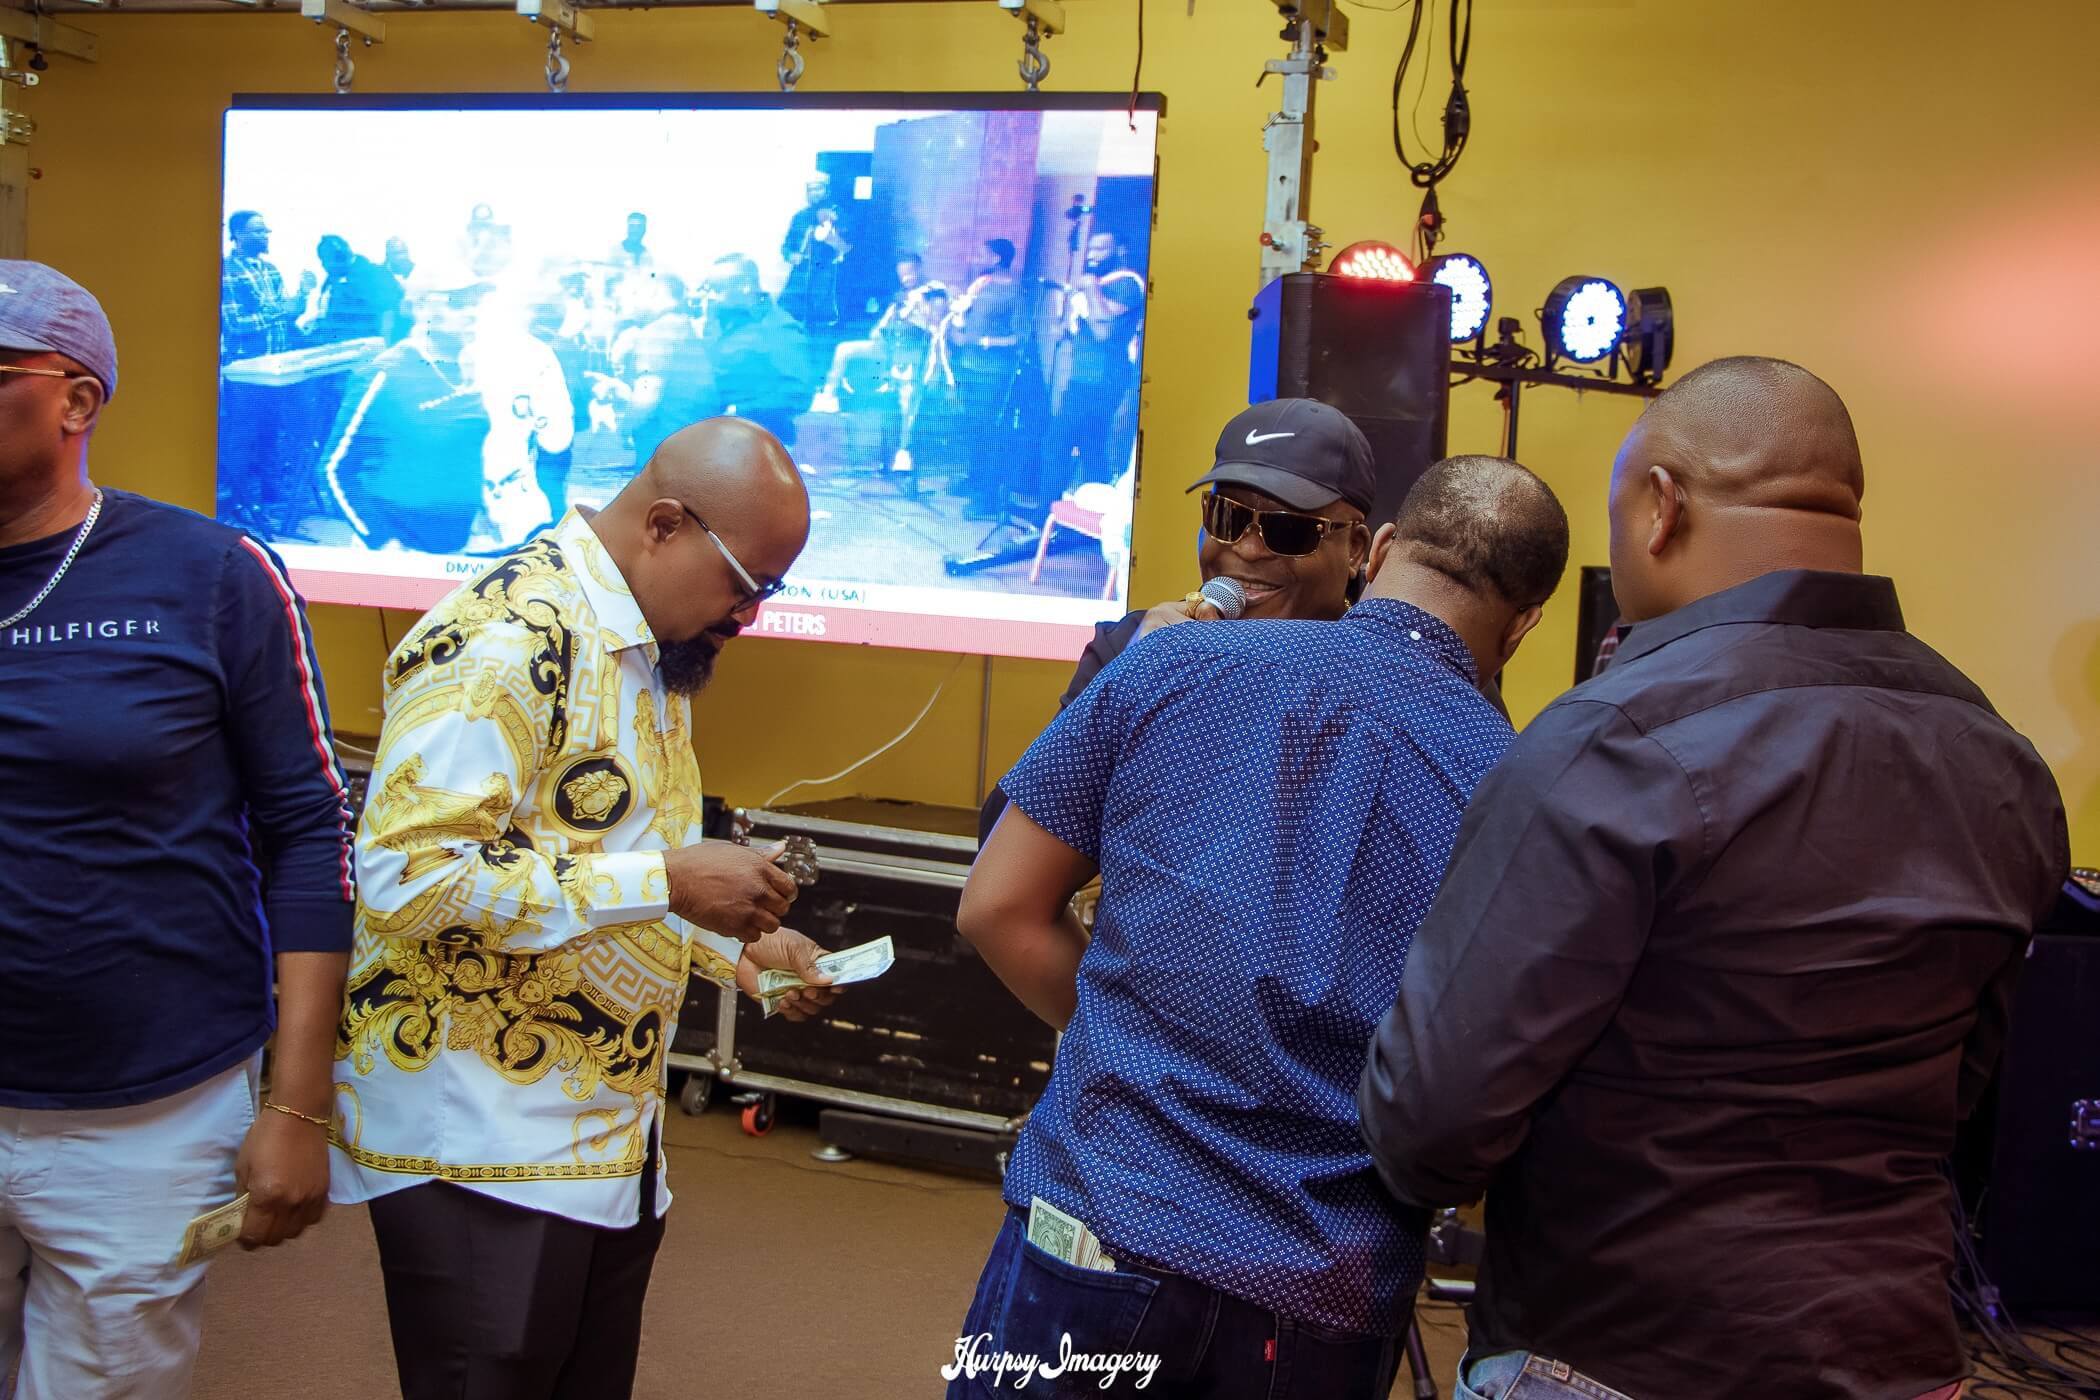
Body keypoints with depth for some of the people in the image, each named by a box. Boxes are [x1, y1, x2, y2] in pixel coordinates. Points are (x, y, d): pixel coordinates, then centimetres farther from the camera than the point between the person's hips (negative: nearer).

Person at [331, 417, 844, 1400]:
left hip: (611, 1137, 9)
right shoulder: (507, 639, -20)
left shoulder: (648, 648, 10)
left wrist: (735, 945, 6)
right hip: (480, 1150, -9)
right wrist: (667, 882, -25)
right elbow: (406, 876, -27)